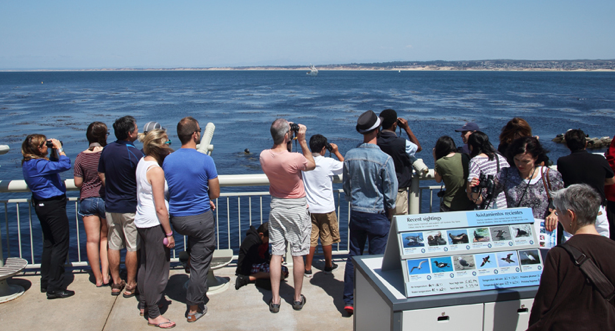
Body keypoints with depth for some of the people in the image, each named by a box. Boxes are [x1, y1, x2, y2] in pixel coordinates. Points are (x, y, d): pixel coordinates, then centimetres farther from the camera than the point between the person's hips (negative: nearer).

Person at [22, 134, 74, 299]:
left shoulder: (29, 163, 8)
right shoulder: (38, 164, -22)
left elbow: (53, 165, 21)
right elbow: (65, 165, -29)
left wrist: (54, 152, 7)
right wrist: (59, 148, -15)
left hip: (42, 205, 10)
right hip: (53, 206, -10)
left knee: (49, 243, 18)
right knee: (61, 244, -4)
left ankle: (46, 283, 27)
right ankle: (55, 288, -1)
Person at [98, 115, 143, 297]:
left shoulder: (107, 149, 2)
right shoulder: (134, 153, -17)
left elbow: (101, 174, 12)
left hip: (111, 205, 6)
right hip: (130, 207, -6)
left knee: (113, 245, 12)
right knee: (133, 247, 4)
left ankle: (116, 282, 21)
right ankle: (131, 285, 11)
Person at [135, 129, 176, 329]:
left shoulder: (142, 162, 7)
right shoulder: (156, 170, -20)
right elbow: (160, 208, -20)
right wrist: (169, 233, -15)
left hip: (141, 221, 10)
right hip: (155, 224, -10)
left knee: (145, 265, 21)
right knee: (158, 269, 1)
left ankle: (144, 304, 35)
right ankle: (153, 315, 12)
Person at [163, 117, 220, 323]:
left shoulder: (167, 160, -2)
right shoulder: (205, 160, -14)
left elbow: (167, 191, 10)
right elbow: (215, 193, -7)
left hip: (176, 219, 5)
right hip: (200, 218, -4)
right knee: (200, 264, 6)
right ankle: (194, 309, 15)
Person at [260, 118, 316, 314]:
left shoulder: (264, 156, -9)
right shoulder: (295, 159, -25)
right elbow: (312, 165, -3)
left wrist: (291, 143, 6)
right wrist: (302, 141, -4)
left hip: (276, 206, 4)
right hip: (296, 207, -4)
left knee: (276, 253, 8)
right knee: (298, 255, 8)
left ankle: (275, 300, 13)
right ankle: (297, 298, 20)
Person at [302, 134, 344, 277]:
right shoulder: (329, 162, -14)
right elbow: (345, 166, 3)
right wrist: (336, 152, 12)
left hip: (309, 208, 3)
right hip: (326, 208, -2)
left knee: (311, 239, 8)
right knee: (327, 238, 12)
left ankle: (308, 268, 12)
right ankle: (328, 265, 27)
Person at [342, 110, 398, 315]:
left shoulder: (350, 156, -3)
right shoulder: (384, 159, -17)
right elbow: (391, 192, -9)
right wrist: (390, 214, 6)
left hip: (356, 212, 5)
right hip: (377, 215, -4)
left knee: (354, 256, 13)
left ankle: (349, 301, 19)